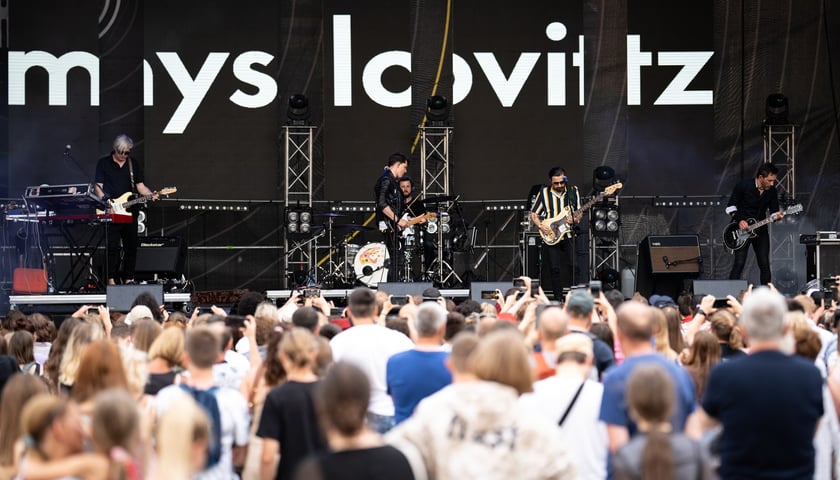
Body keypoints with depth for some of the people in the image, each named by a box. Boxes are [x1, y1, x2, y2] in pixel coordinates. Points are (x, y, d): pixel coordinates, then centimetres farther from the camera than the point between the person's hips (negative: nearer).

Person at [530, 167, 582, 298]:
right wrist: (541, 226, -10)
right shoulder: (544, 193, 1)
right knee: (555, 269, -3)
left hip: (569, 236, 1)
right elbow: (533, 214, 6)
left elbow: (579, 212, 10)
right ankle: (558, 299, 3)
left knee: (572, 266, -6)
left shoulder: (573, 191, 5)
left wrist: (574, 219, -12)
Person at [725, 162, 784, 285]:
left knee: (764, 264, 0)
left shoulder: (772, 191, -2)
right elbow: (730, 206, -5)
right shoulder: (743, 185, -14)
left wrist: (777, 216, -18)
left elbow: (773, 211, 5)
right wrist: (739, 220, -18)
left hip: (760, 229, 4)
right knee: (739, 263, -11)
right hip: (741, 229, -4)